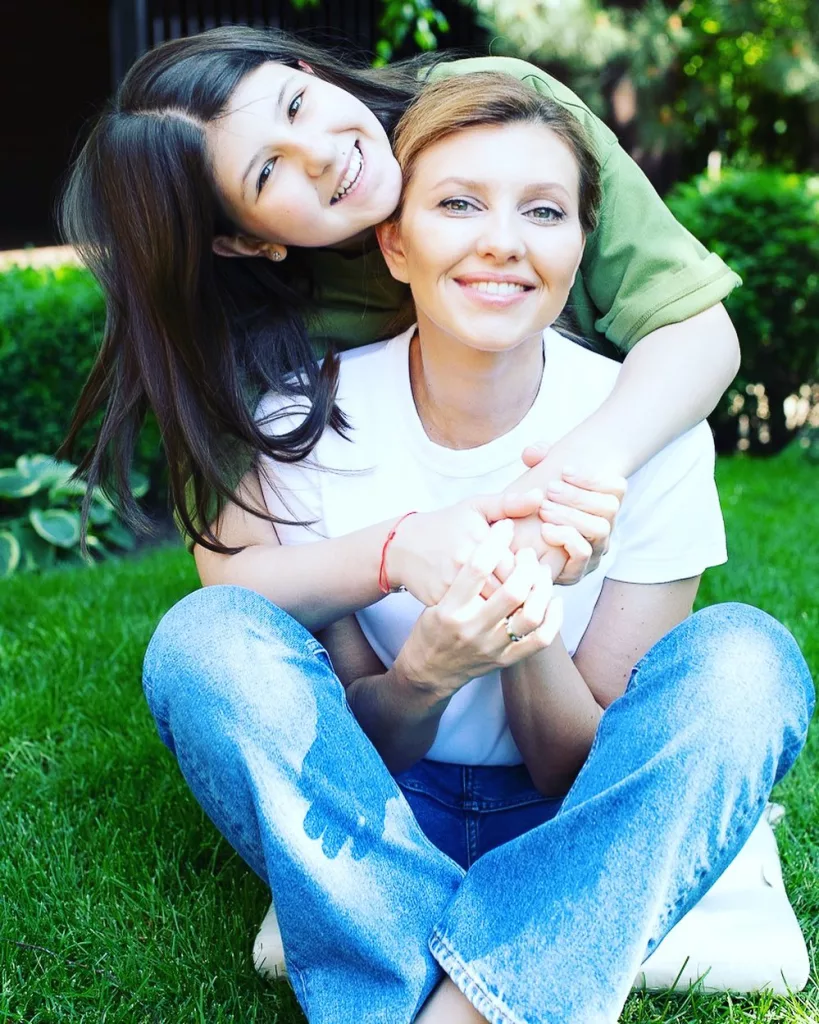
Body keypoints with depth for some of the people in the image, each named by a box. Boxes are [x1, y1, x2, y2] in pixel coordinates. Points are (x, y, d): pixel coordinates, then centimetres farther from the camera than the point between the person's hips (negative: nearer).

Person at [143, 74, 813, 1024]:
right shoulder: (305, 421, -14)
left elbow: (579, 769, -10)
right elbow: (353, 745, -7)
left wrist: (531, 635, -33)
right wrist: (425, 673, -31)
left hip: (571, 839, 0)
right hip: (373, 830, 1)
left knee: (743, 655, -27)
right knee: (208, 633, -25)